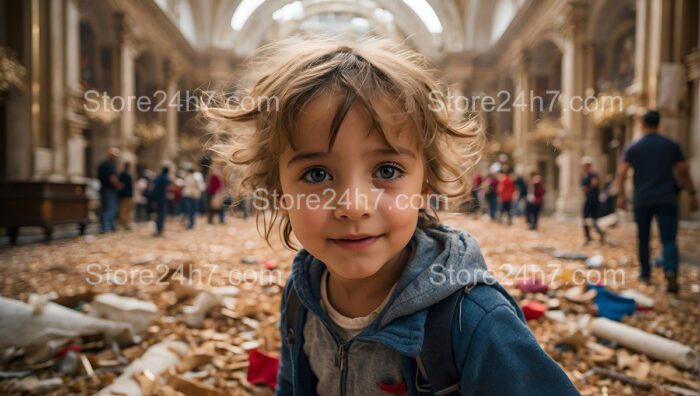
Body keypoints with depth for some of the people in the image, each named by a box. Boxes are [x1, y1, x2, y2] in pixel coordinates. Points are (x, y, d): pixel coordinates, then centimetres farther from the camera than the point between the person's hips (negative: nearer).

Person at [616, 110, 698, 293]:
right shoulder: (671, 145, 4)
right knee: (669, 239, -2)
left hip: (642, 200, 1)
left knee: (643, 238, 14)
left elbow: (621, 173, -5)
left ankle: (645, 274, 20)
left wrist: (621, 195, -3)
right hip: (666, 200, -1)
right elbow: (683, 173, 3)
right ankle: (671, 270, -26)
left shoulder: (633, 148, 3)